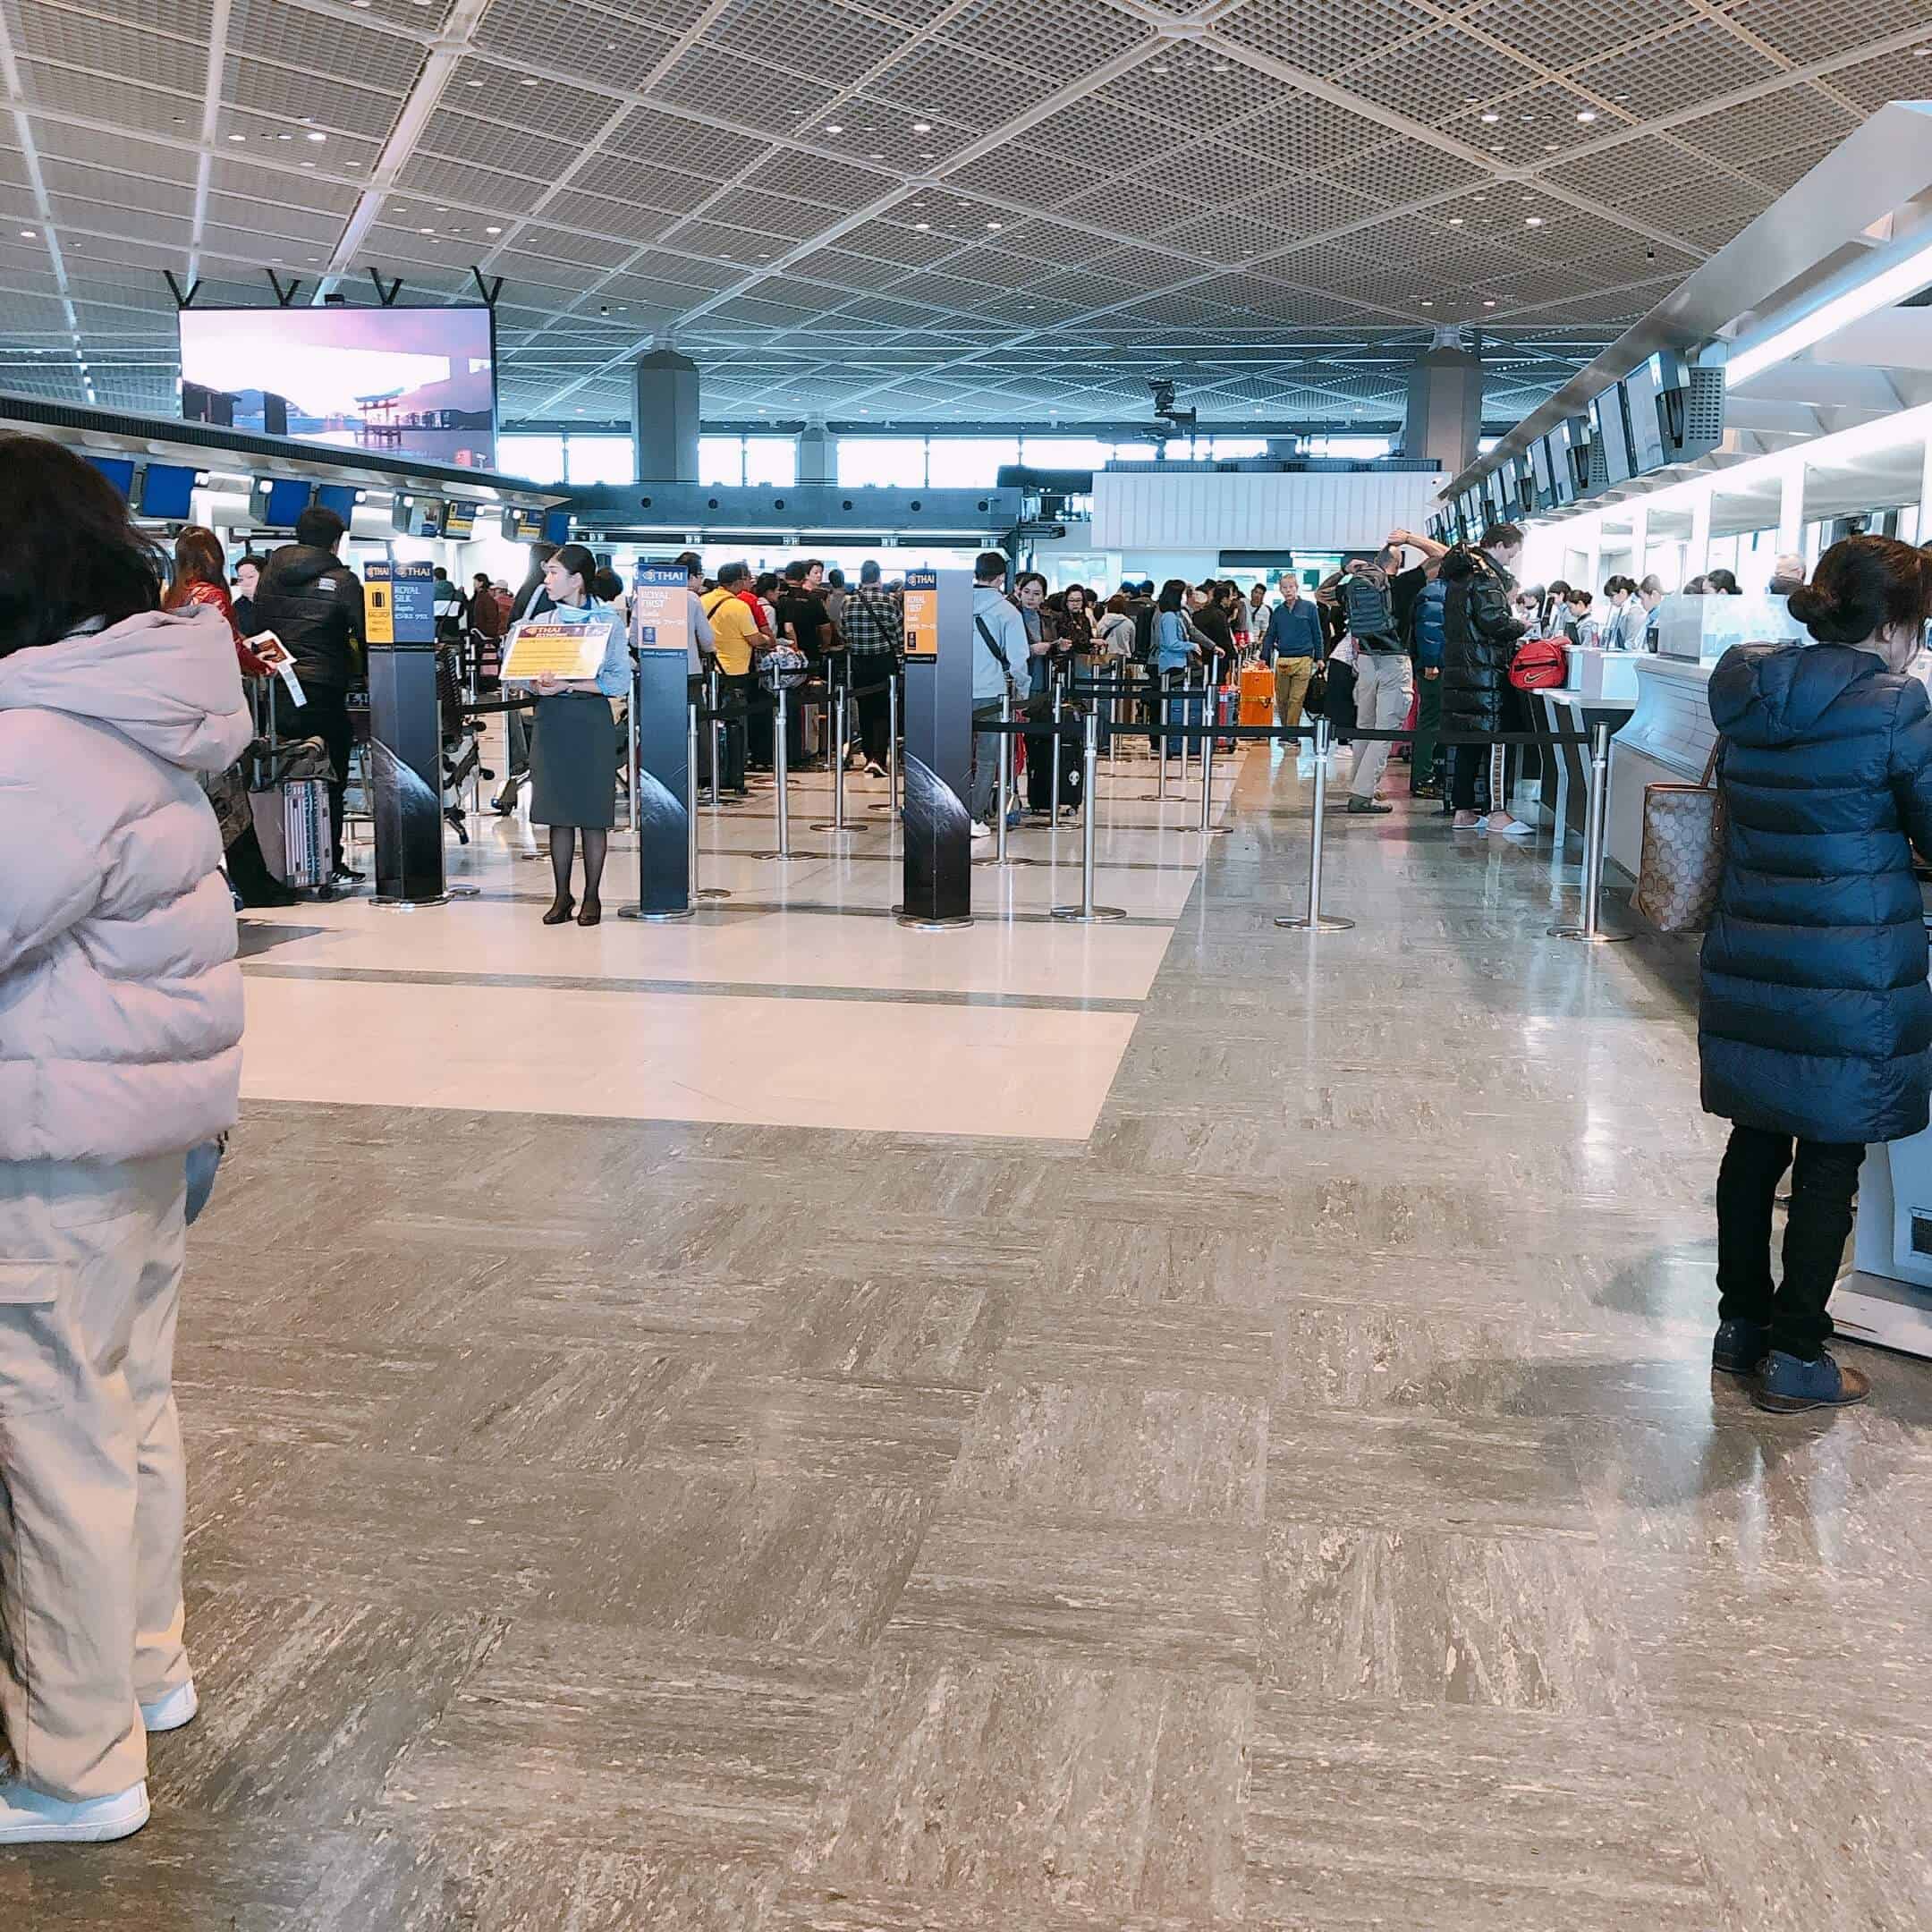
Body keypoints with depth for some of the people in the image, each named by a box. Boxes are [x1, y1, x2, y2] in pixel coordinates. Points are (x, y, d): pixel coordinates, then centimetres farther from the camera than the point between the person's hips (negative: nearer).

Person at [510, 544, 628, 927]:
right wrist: (538, 684, -12)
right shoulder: (543, 622, 12)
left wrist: (569, 684, -17)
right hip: (552, 721, 4)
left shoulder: (608, 621, 0)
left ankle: (592, 896, 9)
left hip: (591, 720, -3)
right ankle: (562, 895, 13)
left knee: (592, 813, 0)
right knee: (558, 812, 5)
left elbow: (620, 681, -7)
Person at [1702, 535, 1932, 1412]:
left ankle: (1741, 1322, 28)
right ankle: (1794, 1357, 13)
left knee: (1754, 1145, 16)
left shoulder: (1745, 694, 4)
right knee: (1830, 1163, 5)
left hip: (1747, 964, 6)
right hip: (1849, 978, -6)